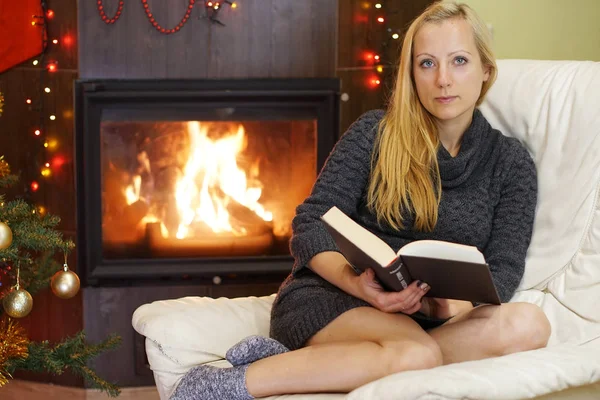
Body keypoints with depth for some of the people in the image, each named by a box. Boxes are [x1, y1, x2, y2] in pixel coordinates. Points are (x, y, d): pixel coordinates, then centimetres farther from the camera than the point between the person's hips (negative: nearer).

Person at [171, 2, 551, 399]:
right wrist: (358, 284, -23)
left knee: (528, 325, -30)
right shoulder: (375, 133, 4)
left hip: (422, 321, 4)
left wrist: (447, 305, -21)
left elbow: (502, 274, 1)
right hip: (328, 299, -4)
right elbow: (310, 231, -2)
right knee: (418, 353, -37)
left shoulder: (511, 163, 9)